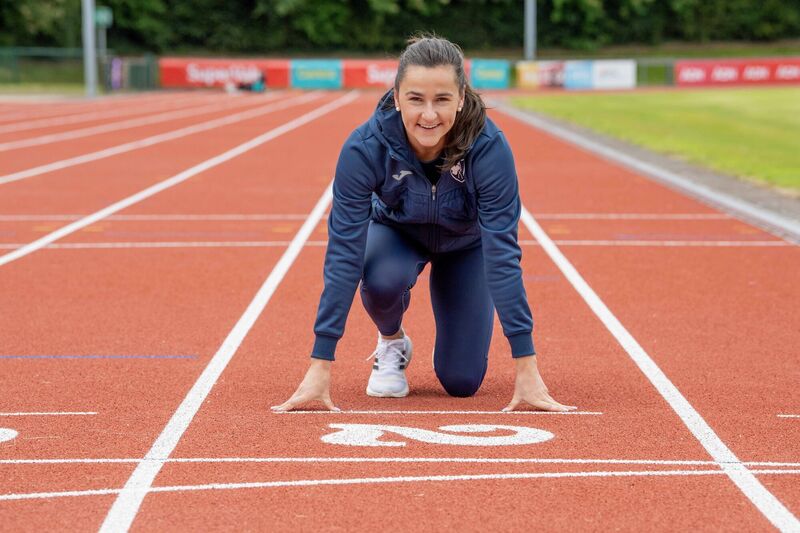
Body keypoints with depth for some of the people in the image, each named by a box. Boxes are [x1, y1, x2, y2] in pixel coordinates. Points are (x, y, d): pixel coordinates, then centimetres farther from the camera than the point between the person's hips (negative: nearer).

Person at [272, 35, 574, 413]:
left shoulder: (489, 147, -37)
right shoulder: (365, 147, -36)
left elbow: (503, 253, -36)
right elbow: (343, 252, -34)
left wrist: (526, 369, -38)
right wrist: (320, 368, -38)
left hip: (466, 242, 0)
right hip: (396, 231, 0)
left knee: (462, 382, -8)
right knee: (383, 280, -35)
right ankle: (391, 343, 0)